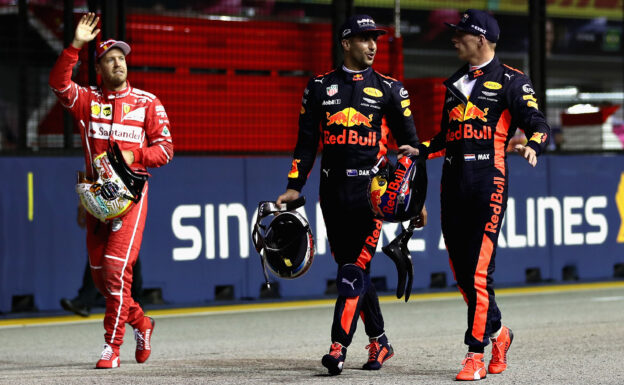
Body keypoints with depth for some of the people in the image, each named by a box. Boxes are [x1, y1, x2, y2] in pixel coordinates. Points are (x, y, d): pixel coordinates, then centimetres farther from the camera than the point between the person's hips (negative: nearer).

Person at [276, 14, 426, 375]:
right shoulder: (320, 86, 10)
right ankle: (379, 341, 20)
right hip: (333, 190, 3)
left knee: (356, 268, -13)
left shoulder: (390, 89, 6)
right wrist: (295, 187, 6)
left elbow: (409, 142, 8)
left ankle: (339, 347, -17)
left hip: (372, 190, -3)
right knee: (350, 269, 8)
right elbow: (307, 140, 13)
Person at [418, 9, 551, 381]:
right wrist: (421, 151, 15)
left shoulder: (511, 80, 2)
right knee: (460, 269, 7)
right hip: (453, 181, 7)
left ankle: (476, 354, -10)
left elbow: (538, 124, -8)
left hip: (489, 181, -7)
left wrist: (532, 146, -28)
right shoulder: (454, 83, 22)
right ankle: (497, 332, 27)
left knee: (479, 270, -12)